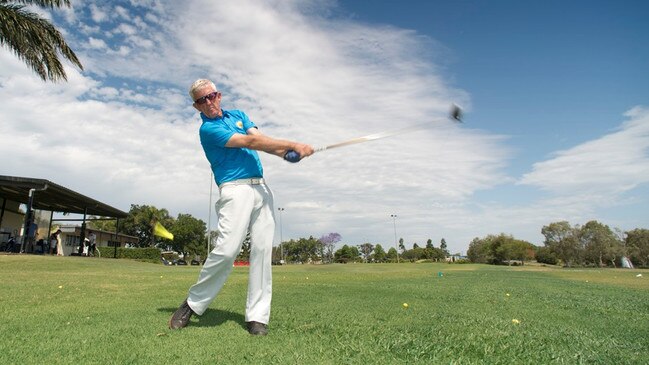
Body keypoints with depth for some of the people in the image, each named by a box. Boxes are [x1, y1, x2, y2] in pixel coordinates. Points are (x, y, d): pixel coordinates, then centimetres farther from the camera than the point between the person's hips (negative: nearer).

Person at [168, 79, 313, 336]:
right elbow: (249, 143, -12)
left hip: (262, 188, 6)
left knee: (262, 249, -3)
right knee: (226, 249, -18)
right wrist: (293, 145, -15)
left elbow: (259, 138, 4)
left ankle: (257, 316, 1)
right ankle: (193, 304, 4)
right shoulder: (208, 129, -2)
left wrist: (286, 152, -17)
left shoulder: (238, 115, 21)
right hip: (236, 190, -6)